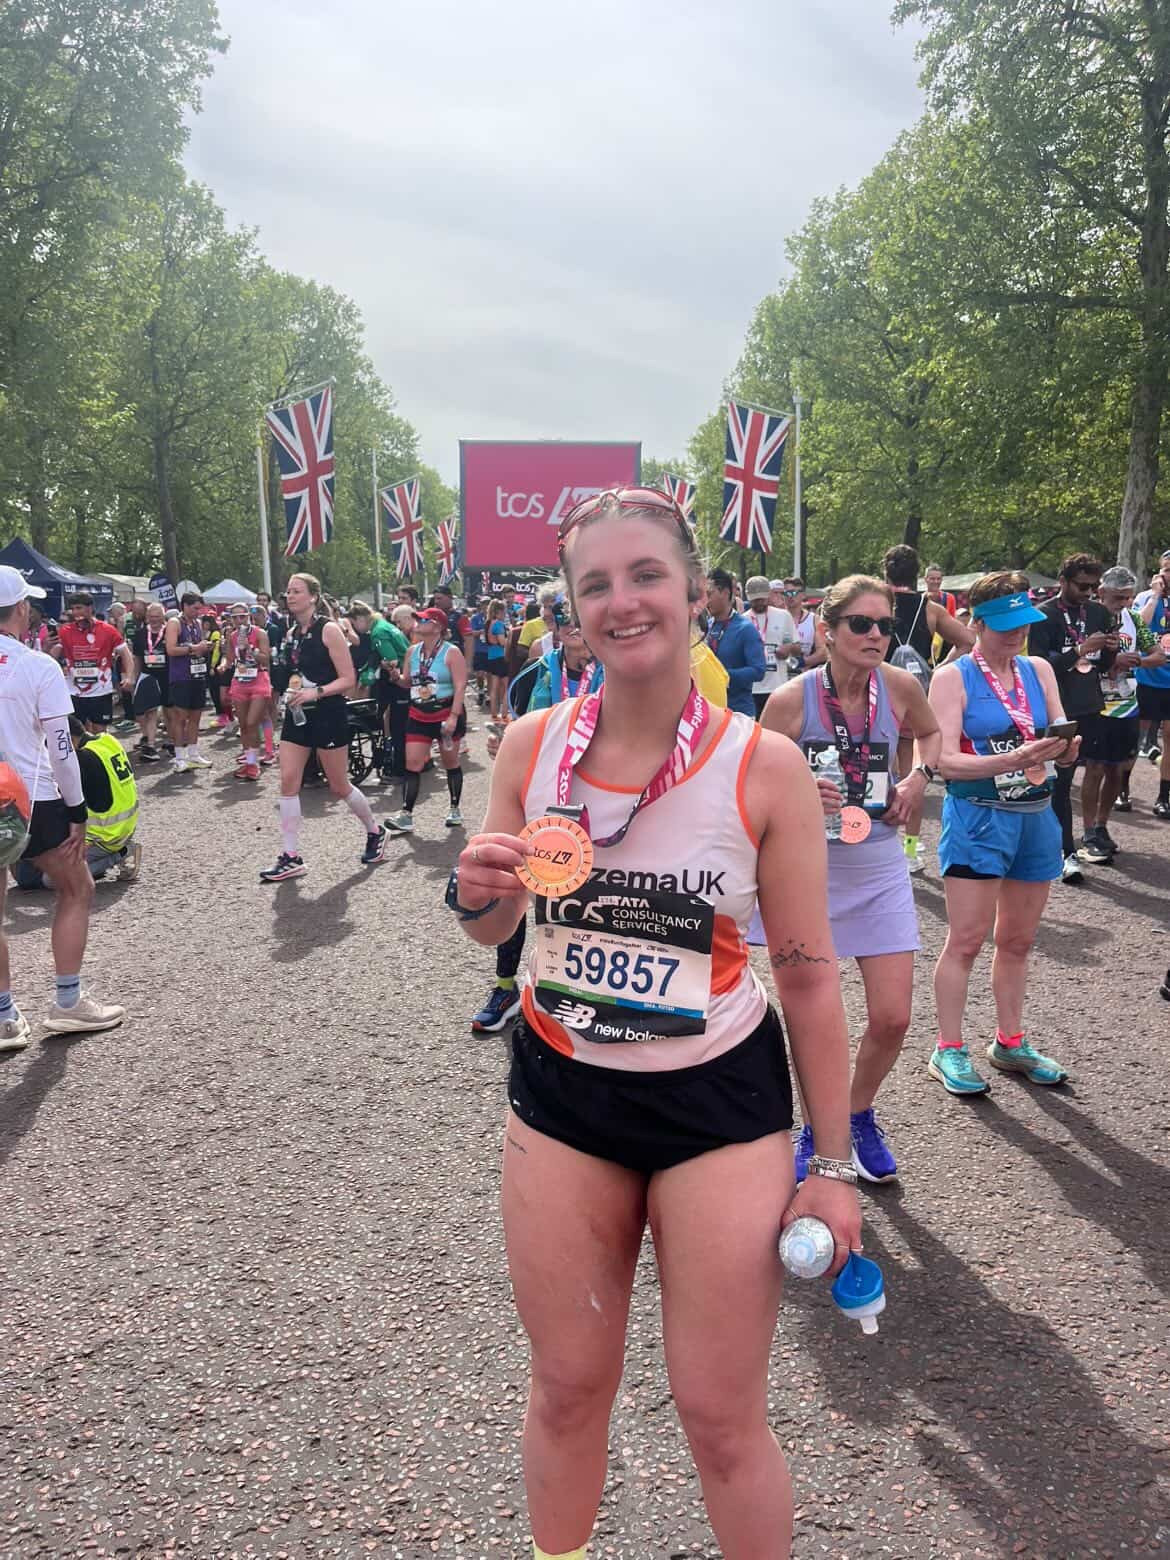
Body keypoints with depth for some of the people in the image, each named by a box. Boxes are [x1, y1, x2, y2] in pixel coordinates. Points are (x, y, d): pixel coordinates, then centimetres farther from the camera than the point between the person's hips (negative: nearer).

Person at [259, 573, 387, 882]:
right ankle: (291, 857, 1)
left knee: (339, 786, 4)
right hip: (297, 716, 6)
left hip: (327, 715, -6)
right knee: (288, 782, -3)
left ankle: (375, 832, 29)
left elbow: (348, 679, -14)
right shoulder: (292, 633, 9)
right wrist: (293, 692, 11)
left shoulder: (328, 630, -11)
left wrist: (315, 693, -24)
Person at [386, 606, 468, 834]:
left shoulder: (451, 652, -8)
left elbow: (460, 686, -13)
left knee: (451, 762, 8)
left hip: (446, 714, -5)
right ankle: (406, 815, -4)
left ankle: (455, 810, 21)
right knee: (412, 763, -3)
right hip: (419, 715, 5)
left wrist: (453, 716, -21)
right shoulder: (413, 651, 9)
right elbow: (407, 681, 18)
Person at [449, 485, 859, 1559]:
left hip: (720, 1101, -2)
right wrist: (478, 895, -15)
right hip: (560, 1090, 3)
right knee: (567, 1390, 17)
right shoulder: (532, 745, -5)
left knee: (721, 1418, 8)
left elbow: (809, 973, -6)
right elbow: (494, 931, 8)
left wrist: (833, 1164, -3)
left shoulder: (765, 766, -13)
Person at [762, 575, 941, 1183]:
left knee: (892, 1019, 1)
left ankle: (859, 1116, 30)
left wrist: (918, 778, -1)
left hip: (879, 866, 3)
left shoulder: (900, 686, -5)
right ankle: (815, 1127, 31)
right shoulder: (791, 700, -14)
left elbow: (932, 733, 18)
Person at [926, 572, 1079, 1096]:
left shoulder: (1039, 671, 9)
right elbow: (946, 760, -16)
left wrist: (1064, 748, -18)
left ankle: (1010, 1042, 29)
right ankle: (948, 1050, 10)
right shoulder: (953, 677, -7)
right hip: (978, 817, -5)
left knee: (1018, 940, 15)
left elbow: (1064, 745, 6)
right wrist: (1015, 758, -28)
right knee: (966, 940, -2)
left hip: (1037, 817, 5)